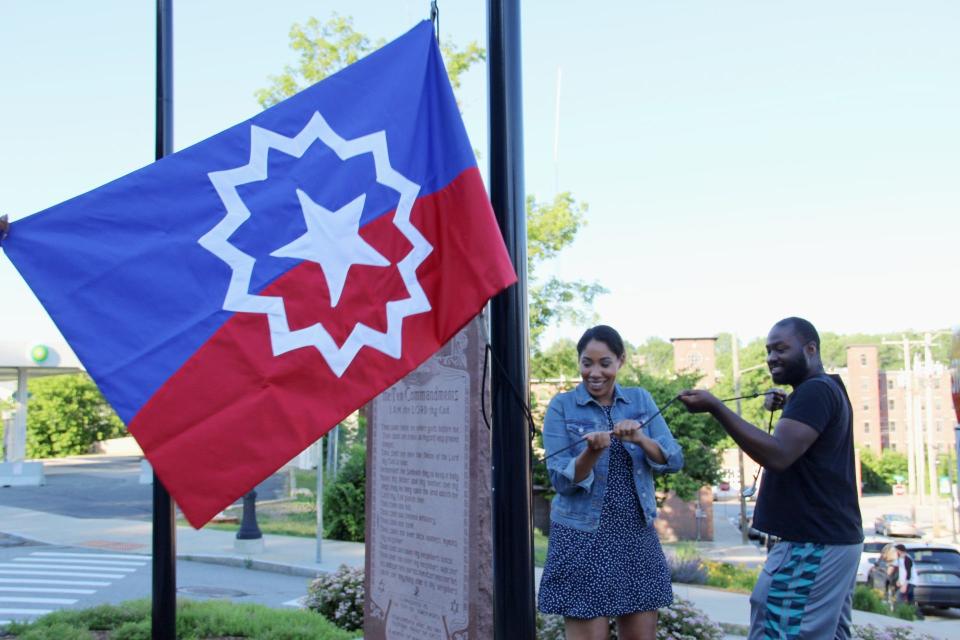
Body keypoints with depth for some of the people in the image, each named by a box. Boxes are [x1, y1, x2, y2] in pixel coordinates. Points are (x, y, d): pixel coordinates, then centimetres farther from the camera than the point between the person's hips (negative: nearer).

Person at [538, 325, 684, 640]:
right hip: (583, 539, -3)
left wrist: (641, 439, -19)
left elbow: (674, 460, -1)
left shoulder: (641, 400, 6)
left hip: (637, 535, 4)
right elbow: (561, 480, -10)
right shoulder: (562, 406, -4)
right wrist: (592, 452, -28)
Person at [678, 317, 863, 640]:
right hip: (834, 539, 11)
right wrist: (786, 409, 14)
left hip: (812, 544, -11)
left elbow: (778, 455, -26)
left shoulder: (814, 391, -14)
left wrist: (714, 407, -27)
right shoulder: (828, 390, 19)